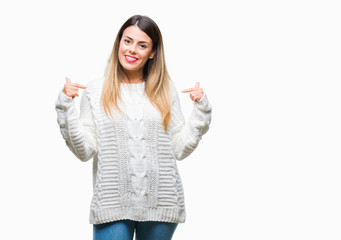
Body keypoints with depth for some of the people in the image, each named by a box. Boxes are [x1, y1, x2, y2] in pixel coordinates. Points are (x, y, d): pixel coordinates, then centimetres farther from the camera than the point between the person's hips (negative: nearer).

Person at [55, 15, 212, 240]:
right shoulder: (95, 90, 3)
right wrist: (66, 108, -9)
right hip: (113, 204, -2)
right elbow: (85, 150, -2)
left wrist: (201, 110, 1)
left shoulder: (166, 90, 8)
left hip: (160, 202, 2)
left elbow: (180, 148, 8)